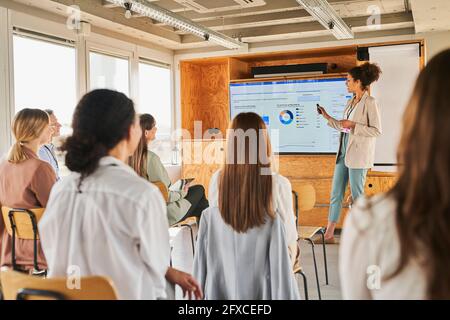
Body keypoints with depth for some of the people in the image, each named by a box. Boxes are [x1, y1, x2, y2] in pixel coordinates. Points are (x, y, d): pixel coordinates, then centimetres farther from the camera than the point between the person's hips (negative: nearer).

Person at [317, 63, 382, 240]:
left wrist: (353, 125, -17)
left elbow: (377, 130, -14)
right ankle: (329, 232, 15)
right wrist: (327, 117, 16)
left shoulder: (369, 102, -10)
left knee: (357, 194, 2)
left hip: (358, 154, -8)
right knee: (336, 192, 8)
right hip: (344, 151, 8)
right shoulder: (350, 102, 13)